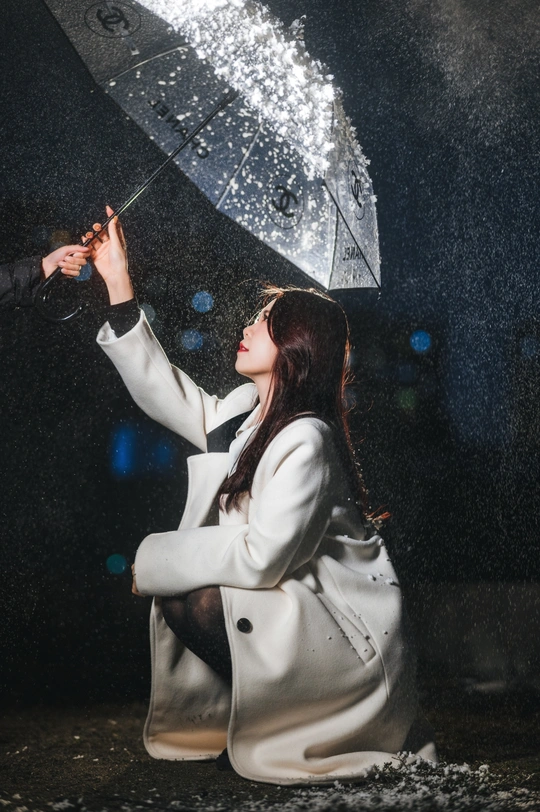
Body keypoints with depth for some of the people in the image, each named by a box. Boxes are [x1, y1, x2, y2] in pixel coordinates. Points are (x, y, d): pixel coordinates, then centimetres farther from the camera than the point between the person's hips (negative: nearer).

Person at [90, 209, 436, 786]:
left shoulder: (306, 441, -21)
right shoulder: (244, 414, 5)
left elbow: (260, 558, -25)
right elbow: (161, 392, 11)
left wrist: (156, 560, -14)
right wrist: (118, 284, 10)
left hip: (348, 640, -9)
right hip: (296, 612, 9)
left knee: (187, 597, -18)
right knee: (175, 584, 10)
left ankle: (271, 728, 1)